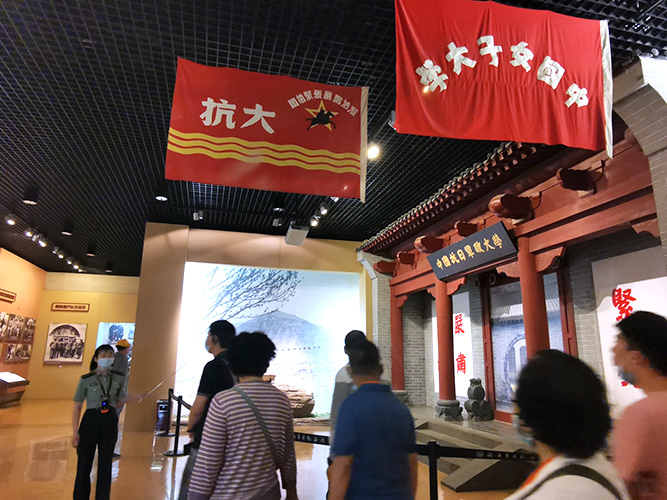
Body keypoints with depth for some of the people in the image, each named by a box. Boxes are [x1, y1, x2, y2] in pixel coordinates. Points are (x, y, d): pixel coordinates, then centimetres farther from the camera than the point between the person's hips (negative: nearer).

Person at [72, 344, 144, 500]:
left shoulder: (118, 379, 2)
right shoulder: (86, 379, -8)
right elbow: (77, 407, -5)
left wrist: (136, 397, -3)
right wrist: (75, 432, -9)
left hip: (110, 422, 3)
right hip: (90, 421, -2)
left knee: (105, 464, 11)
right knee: (84, 464, 6)